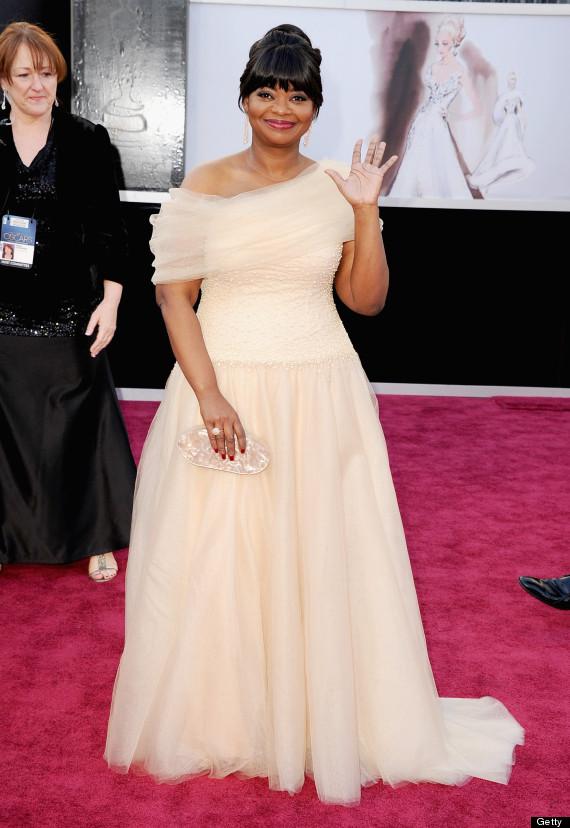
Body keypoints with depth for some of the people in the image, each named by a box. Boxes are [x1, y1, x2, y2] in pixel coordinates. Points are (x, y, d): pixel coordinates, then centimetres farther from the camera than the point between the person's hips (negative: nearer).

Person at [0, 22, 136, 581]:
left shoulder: (87, 141, 0)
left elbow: (109, 228, 0)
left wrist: (110, 300, -6)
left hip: (69, 309, -1)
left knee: (79, 419, 4)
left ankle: (96, 538, 19)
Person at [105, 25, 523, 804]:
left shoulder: (336, 188, 5)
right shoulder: (204, 187, 0)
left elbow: (367, 299, 5)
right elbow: (174, 297, -5)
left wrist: (366, 213, -7)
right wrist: (209, 395, -15)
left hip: (319, 396, 1)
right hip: (224, 388, -1)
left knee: (320, 557, 7)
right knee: (215, 559, 5)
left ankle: (325, 718, 27)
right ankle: (219, 719, 26)